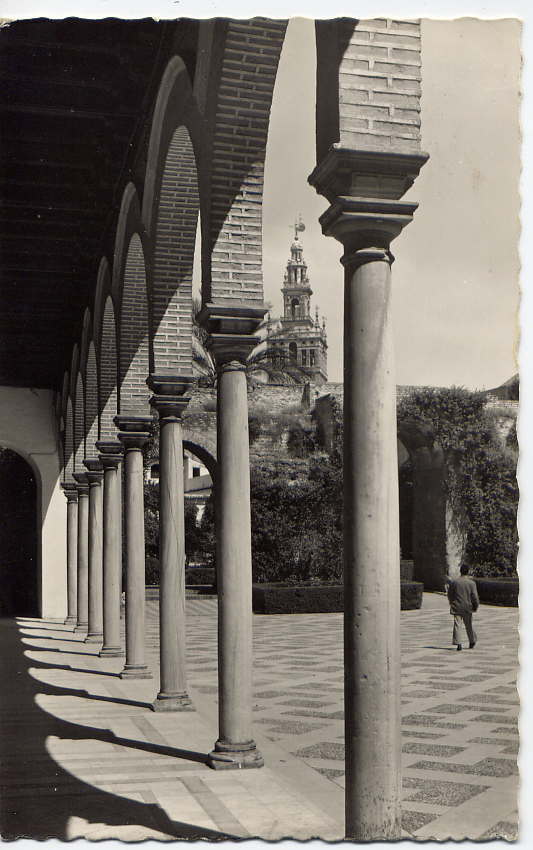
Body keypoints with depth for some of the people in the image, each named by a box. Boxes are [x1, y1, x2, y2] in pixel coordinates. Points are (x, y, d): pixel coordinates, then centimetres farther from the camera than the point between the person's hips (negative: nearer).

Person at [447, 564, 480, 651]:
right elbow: (475, 597, -9)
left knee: (457, 625, -1)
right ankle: (472, 642, 32)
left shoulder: (453, 582, -4)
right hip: (467, 608, 0)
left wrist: (451, 603, 21)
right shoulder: (471, 583, -10)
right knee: (469, 625, 17)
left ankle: (458, 643, -12)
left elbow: (449, 595, 4)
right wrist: (476, 606, 6)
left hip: (457, 608, 0)